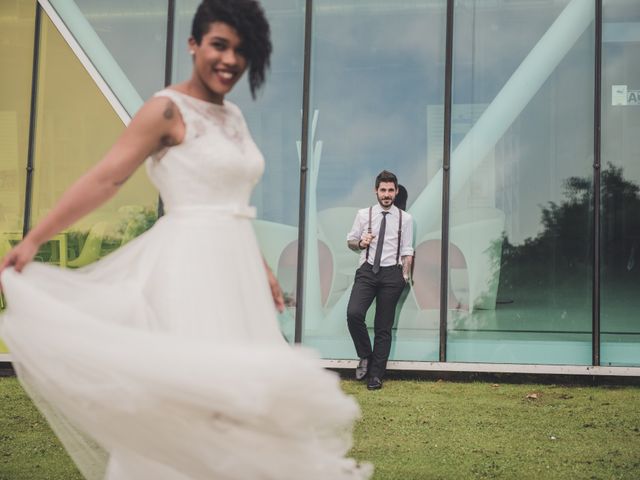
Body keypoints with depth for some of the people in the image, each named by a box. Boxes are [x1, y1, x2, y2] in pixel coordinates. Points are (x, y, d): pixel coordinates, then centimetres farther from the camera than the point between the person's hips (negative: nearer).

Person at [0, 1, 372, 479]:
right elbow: (104, 178, -15)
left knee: (239, 387, 11)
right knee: (187, 386, -7)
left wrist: (261, 268, 20)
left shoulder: (233, 117, 14)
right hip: (191, 265, -8)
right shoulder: (168, 110, -9)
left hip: (234, 266, 8)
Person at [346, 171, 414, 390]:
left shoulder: (405, 219, 6)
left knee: (384, 326, 2)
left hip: (391, 273, 0)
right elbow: (350, 241, 15)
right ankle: (365, 356, 2)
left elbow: (407, 251, 6)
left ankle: (375, 375, 11)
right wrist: (360, 243, -7)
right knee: (353, 314, -21)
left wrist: (404, 276, -3)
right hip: (367, 271, 0)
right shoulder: (364, 214, 8)